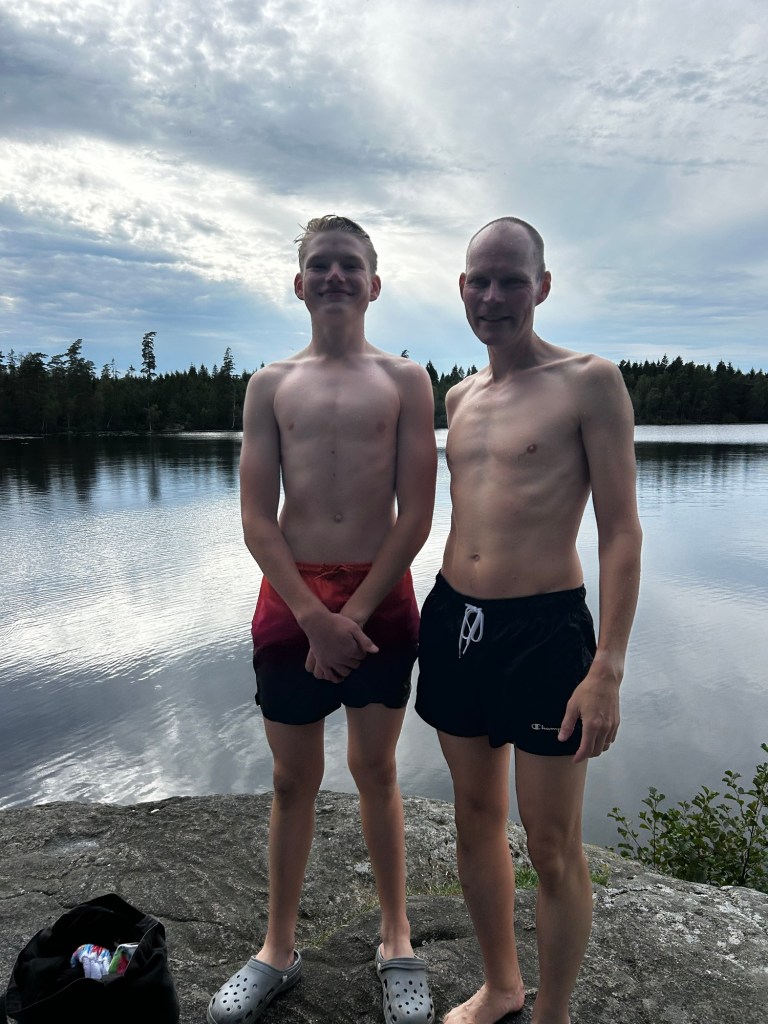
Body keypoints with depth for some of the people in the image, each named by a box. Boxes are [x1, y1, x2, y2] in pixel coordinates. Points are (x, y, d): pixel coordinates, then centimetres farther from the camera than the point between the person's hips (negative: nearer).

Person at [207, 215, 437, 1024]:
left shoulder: (405, 381, 2)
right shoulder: (271, 386, 5)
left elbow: (416, 515, -5)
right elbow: (256, 519, -1)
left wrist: (355, 614, -10)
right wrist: (315, 616, -11)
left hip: (381, 598, -1)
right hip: (291, 600, 1)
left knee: (376, 770, 12)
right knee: (293, 779, 12)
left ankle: (396, 942, 32)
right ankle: (278, 949, 32)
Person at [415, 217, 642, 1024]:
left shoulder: (589, 382, -7)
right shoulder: (458, 396, 12)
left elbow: (621, 533, -10)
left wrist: (607, 669, -15)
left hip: (543, 628, -6)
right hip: (453, 621, 6)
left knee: (551, 848, 7)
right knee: (475, 818, 19)